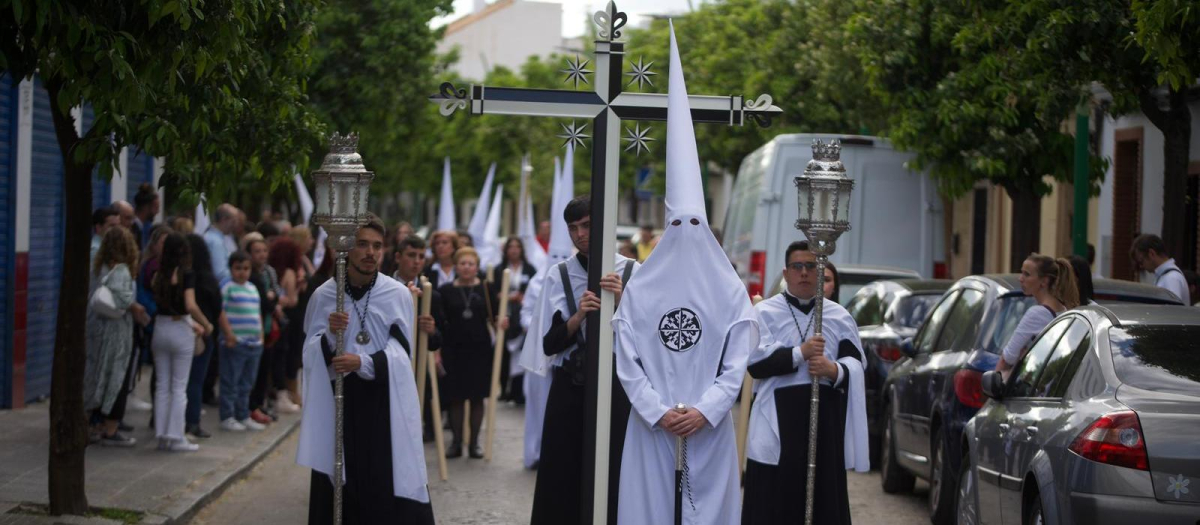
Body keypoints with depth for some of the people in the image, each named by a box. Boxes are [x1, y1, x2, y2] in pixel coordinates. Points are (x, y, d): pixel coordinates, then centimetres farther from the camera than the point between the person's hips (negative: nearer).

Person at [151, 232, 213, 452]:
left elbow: (160, 301, 7)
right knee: (179, 387, 2)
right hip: (180, 331, -5)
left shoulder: (159, 275, 3)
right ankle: (176, 437, 2)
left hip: (160, 328, 5)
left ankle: (161, 435, 13)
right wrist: (206, 325, -7)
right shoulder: (187, 274, -12)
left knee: (162, 386, 11)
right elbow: (190, 306, -22)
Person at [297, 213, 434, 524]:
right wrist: (329, 336, -17)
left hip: (384, 403, -1)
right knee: (338, 486, 2)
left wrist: (364, 363, -20)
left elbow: (401, 354, -4)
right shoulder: (323, 295, 1)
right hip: (337, 400, 1)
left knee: (388, 484, -3)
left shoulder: (398, 294, -2)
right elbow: (310, 353, 3)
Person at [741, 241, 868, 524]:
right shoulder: (765, 312, 5)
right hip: (778, 418, -2)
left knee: (823, 496, 2)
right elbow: (754, 363, -7)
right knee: (775, 499, -3)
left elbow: (856, 363, 5)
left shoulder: (839, 316, 13)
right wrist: (800, 353, -16)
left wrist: (835, 370, -17)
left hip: (826, 416, 2)